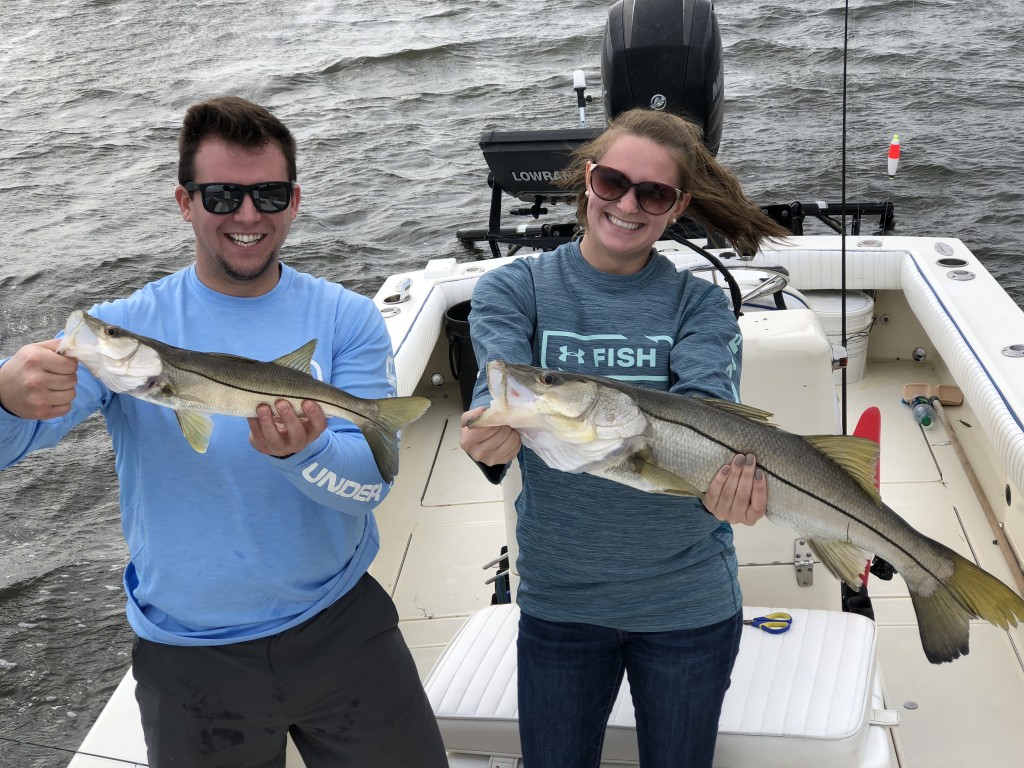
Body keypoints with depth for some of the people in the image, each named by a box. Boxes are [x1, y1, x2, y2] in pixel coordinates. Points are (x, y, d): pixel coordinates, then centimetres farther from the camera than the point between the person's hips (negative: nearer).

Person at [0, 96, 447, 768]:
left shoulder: (347, 321, -6)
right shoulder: (126, 328, -8)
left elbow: (373, 479, -14)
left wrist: (303, 453, -36)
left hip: (341, 629, 1)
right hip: (190, 656, 0)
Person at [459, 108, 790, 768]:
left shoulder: (700, 304, -4)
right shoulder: (513, 290, -4)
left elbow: (708, 401, -22)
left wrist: (730, 468, -46)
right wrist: (497, 426, -47)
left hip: (689, 601, 0)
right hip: (559, 597, 0)